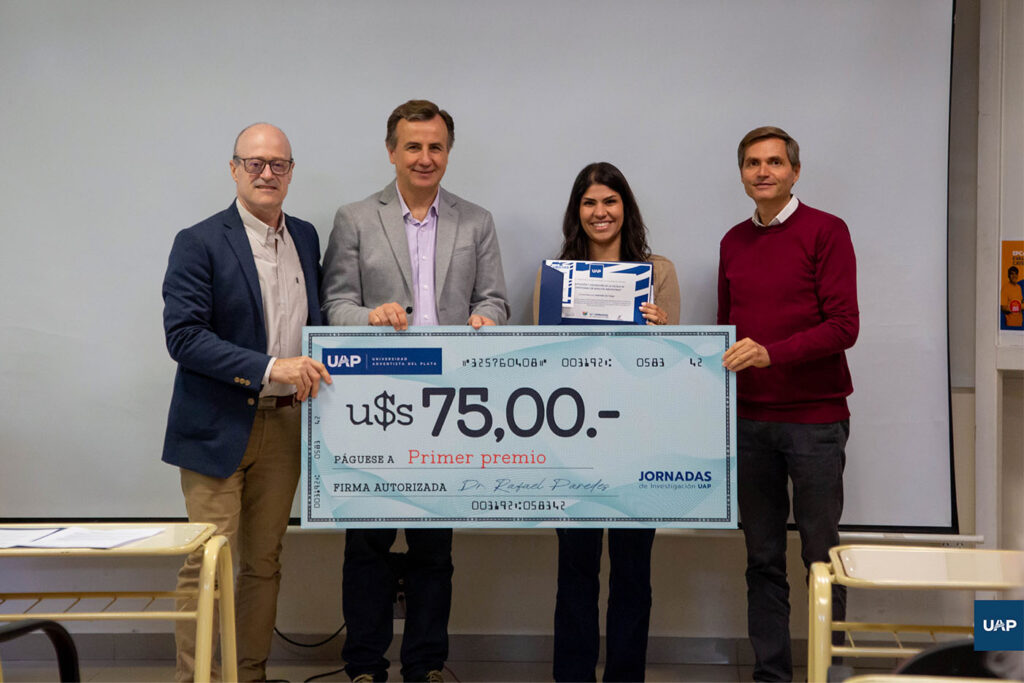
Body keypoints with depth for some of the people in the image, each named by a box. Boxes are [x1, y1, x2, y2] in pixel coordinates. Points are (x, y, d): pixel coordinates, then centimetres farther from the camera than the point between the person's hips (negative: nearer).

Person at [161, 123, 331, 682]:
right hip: (219, 427, -5)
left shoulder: (305, 237, 11)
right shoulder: (199, 242, -7)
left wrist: (314, 375, 2)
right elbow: (183, 336, -16)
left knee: (264, 562, 12)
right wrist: (269, 368, -23)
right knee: (206, 565, -4)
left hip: (284, 426, 5)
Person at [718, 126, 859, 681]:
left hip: (814, 419, -4)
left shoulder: (826, 232, -3)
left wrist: (771, 353, -22)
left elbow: (843, 326, -10)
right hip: (750, 421, 4)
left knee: (820, 554, 3)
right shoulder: (733, 242, 13)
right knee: (763, 558, 8)